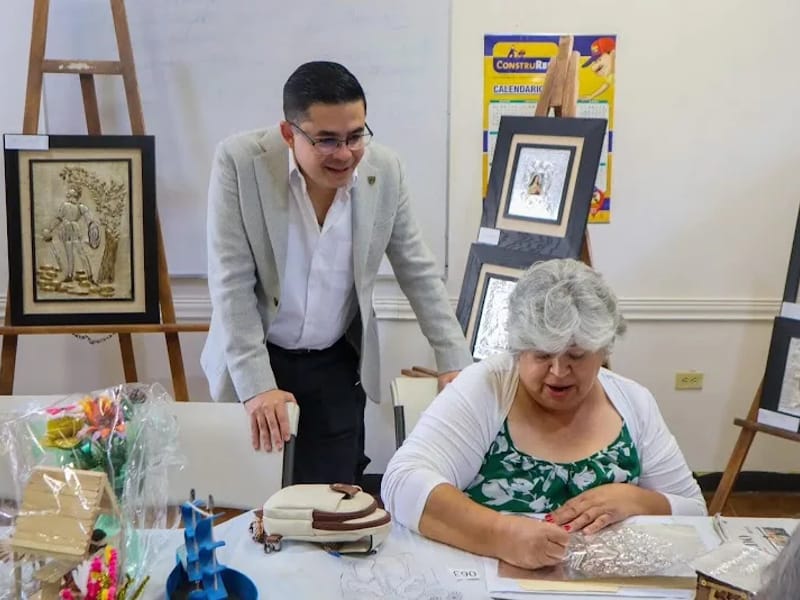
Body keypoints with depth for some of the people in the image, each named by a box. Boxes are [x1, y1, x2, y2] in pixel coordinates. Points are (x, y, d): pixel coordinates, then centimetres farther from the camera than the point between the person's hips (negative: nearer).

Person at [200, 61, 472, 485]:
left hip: (338, 365, 2)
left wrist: (455, 363, -5)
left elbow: (419, 274, 0)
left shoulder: (385, 170, -9)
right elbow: (232, 283, -18)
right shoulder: (239, 162, -17)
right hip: (256, 362, -1)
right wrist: (257, 386, -24)